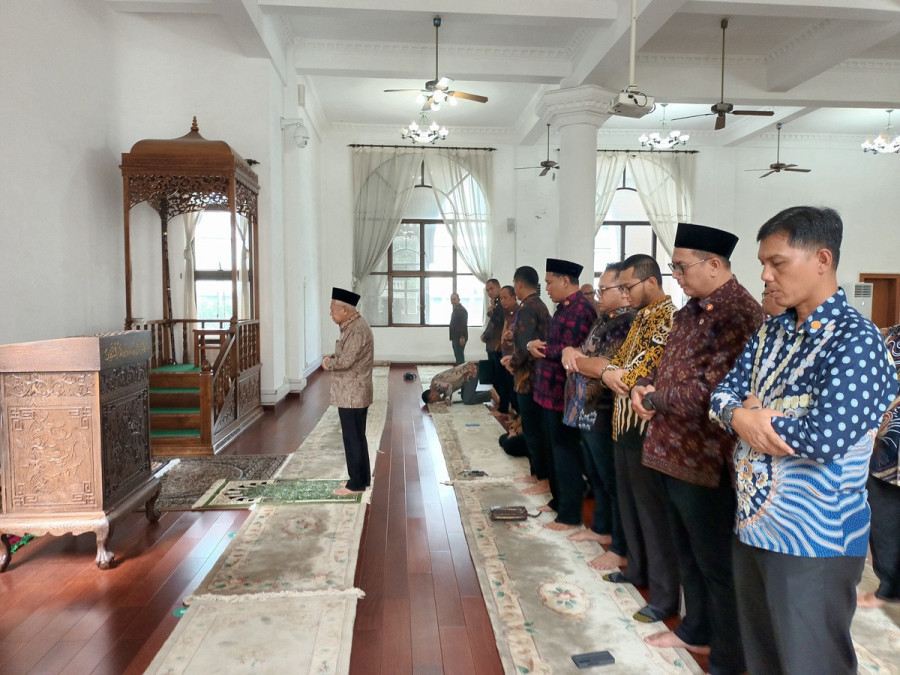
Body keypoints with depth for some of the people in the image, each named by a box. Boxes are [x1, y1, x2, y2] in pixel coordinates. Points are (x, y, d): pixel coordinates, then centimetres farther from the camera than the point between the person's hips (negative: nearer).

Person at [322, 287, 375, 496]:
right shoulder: (352, 326, 13)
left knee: (352, 439, -1)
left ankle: (357, 483, 8)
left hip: (352, 395, -10)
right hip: (353, 393, 10)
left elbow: (346, 361, -26)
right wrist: (332, 357, 3)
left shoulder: (357, 329, -20)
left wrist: (328, 363, -8)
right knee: (357, 437, 16)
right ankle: (362, 478, 26)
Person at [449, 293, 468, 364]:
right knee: (457, 356, 13)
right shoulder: (455, 310, 18)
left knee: (460, 357, -10)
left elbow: (464, 325, -21)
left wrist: (462, 337, -26)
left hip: (460, 338, -10)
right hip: (455, 338, 10)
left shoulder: (462, 310, -13)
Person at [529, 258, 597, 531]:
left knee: (565, 452, -1)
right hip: (550, 389, 10)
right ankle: (558, 500, 32)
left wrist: (540, 348, -8)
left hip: (564, 393, -10)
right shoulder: (564, 307, 15)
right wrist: (535, 345, -4)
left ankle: (570, 515, 9)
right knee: (555, 449, 18)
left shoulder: (580, 309, -18)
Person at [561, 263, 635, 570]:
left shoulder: (631, 324, -18)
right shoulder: (604, 320, 13)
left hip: (607, 416, -9)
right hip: (586, 412, 10)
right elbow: (581, 354, 13)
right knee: (596, 477, 22)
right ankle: (601, 528, 39)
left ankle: (621, 549, 16)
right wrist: (571, 353, -11)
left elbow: (608, 367, -27)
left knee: (614, 482, 3)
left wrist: (574, 358, -11)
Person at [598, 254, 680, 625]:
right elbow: (620, 359, 14)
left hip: (647, 427, -9)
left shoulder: (669, 318, -17)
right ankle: (637, 568, 37)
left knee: (652, 509, -1)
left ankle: (666, 594, 12)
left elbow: (644, 371, -23)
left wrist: (611, 372, -7)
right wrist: (610, 372, -8)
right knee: (629, 501, 20)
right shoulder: (641, 317, 13)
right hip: (625, 423, 10)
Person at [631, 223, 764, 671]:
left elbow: (710, 392, -26)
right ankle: (696, 631, 45)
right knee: (687, 552, 24)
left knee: (717, 563, 8)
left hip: (706, 460, -9)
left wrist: (652, 399, -12)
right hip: (674, 451, 9)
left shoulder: (738, 314, -20)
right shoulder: (691, 310, 10)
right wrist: (645, 385, -3)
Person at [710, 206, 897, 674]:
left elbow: (824, 438, -28)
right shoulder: (771, 333, 7)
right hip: (752, 527, 7)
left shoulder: (856, 340, -17)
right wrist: (743, 417, -18)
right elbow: (724, 395, 5)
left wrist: (752, 415, -13)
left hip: (814, 541, -7)